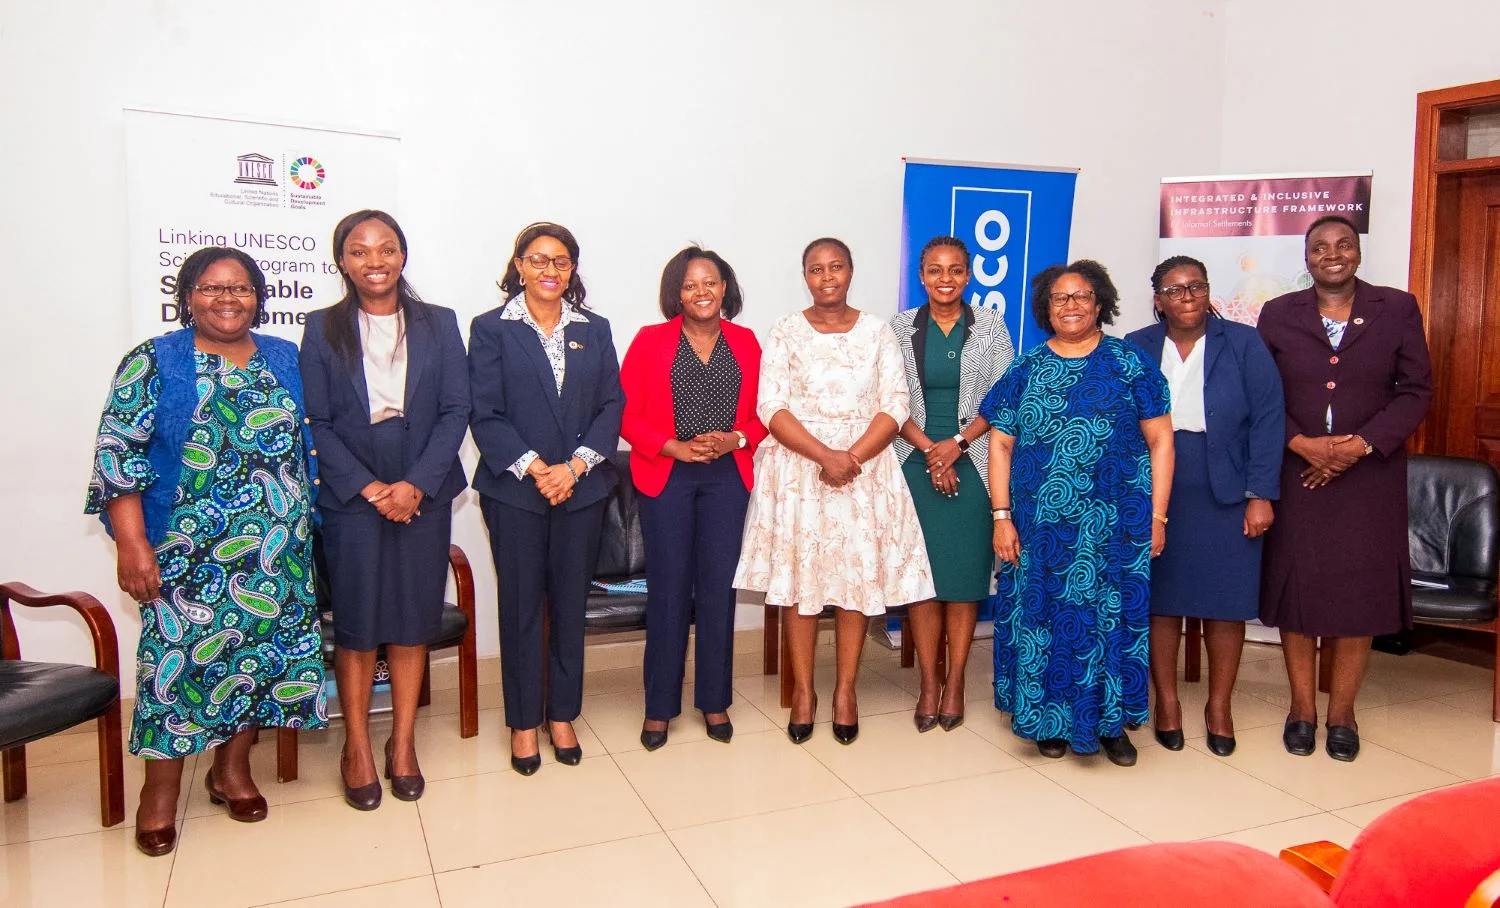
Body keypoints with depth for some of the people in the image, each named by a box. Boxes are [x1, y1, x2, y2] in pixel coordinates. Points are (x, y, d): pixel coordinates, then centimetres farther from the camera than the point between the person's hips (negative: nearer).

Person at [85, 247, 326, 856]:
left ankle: (233, 769, 27)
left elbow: (311, 445, 14)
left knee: (263, 646, 8)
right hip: (189, 554, -3)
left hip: (278, 553, 4)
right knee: (183, 650, 0)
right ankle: (161, 788, 18)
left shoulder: (287, 361, 10)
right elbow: (117, 453, -6)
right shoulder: (155, 363, -1)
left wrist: (308, 526, 10)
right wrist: (132, 544, -13)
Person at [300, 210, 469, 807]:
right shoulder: (323, 329, 4)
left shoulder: (438, 324, 5)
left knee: (413, 619, 7)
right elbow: (316, 422, -1)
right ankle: (356, 747, 19)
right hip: (350, 496, -1)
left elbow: (456, 410, 0)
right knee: (356, 623, 4)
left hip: (424, 494, 1)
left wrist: (416, 484, -10)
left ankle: (403, 741, 22)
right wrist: (368, 487, -11)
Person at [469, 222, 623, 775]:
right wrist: (534, 468, -15)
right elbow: (484, 414, -6)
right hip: (514, 491, -2)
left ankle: (562, 715, 25)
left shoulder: (594, 330, 8)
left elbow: (612, 405, 3)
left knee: (570, 603, 10)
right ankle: (523, 723, 21)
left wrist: (575, 466, -10)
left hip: (581, 488, 2)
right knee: (520, 606, 6)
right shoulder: (491, 329, 0)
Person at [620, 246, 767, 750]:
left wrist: (734, 439, -9)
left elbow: (763, 412, 9)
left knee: (719, 587, 5)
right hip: (666, 477, -2)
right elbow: (626, 414, -2)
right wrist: (674, 447, -13)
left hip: (728, 477, 2)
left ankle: (715, 701, 19)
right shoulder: (651, 340, 1)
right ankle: (659, 707, 15)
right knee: (668, 589, 2)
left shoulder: (745, 342, 8)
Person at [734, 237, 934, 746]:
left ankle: (846, 690, 16)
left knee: (860, 575, 2)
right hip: (798, 469, -1)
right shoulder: (787, 332, 3)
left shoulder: (877, 332, 6)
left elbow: (894, 406, 0)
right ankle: (803, 690, 15)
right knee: (799, 576, 1)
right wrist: (825, 456, -17)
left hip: (866, 469, 1)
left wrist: (852, 458, -14)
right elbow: (772, 408, -6)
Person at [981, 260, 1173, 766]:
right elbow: (1000, 444, 5)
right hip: (1042, 526, 1)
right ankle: (1051, 719, 24)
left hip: (1116, 525, -1)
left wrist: (1157, 516, -4)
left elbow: (1160, 440, 1)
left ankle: (1110, 721, 24)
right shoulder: (1026, 370, 6)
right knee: (1045, 615, 8)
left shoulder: (1129, 363, 2)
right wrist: (1002, 517, -2)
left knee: (1112, 616, 6)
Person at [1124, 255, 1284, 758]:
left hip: (1226, 495, 0)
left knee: (1226, 602, 6)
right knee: (1160, 600, 6)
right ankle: (1167, 702, 21)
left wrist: (1261, 494, -9)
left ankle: (1219, 706, 22)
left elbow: (1267, 420, -3)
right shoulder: (1135, 349, 3)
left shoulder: (1243, 343, 0)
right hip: (1155, 494, 1)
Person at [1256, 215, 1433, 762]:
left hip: (1371, 476, 0)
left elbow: (1416, 390, 1)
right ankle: (1302, 709, 16)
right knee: (1296, 586, 3)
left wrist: (1362, 445, -12)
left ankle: (1341, 711, 17)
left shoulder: (1398, 309, 4)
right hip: (1296, 474, 0)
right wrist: (1303, 444, -13)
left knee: (1361, 589, 3)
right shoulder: (1278, 315, 5)